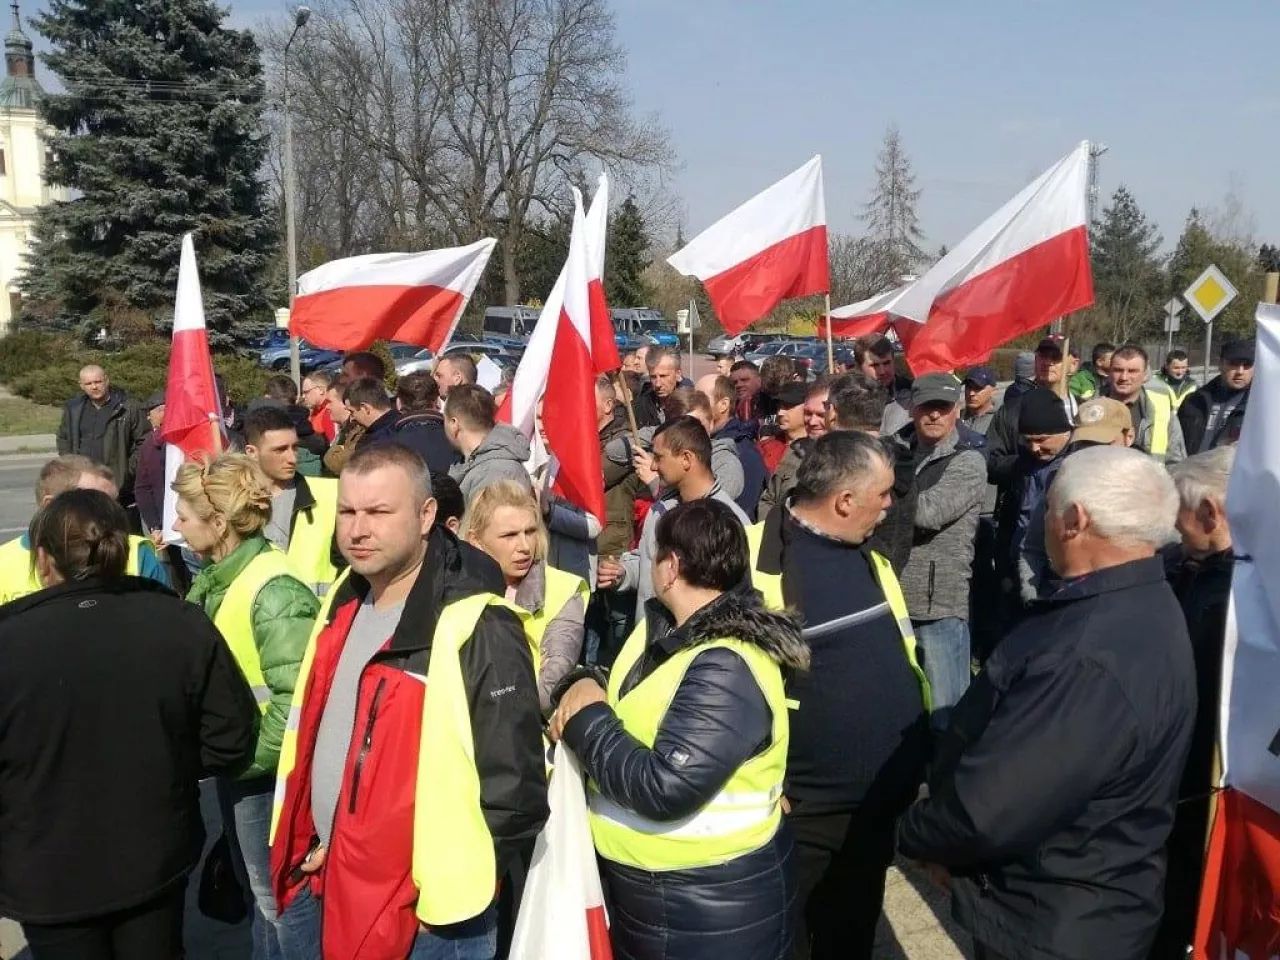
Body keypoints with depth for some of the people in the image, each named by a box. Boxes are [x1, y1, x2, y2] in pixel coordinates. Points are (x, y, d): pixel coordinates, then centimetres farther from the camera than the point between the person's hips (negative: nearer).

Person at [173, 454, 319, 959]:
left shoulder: (274, 593, -25)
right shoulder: (213, 579, 3)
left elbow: (296, 701, -28)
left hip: (266, 771, -8)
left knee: (275, 898, 8)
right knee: (254, 886, 25)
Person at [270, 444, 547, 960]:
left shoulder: (476, 630, -21)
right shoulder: (344, 608, 5)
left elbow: (513, 790, -20)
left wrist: (439, 890, -15)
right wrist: (307, 845, 11)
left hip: (422, 917, -7)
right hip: (323, 890, 7)